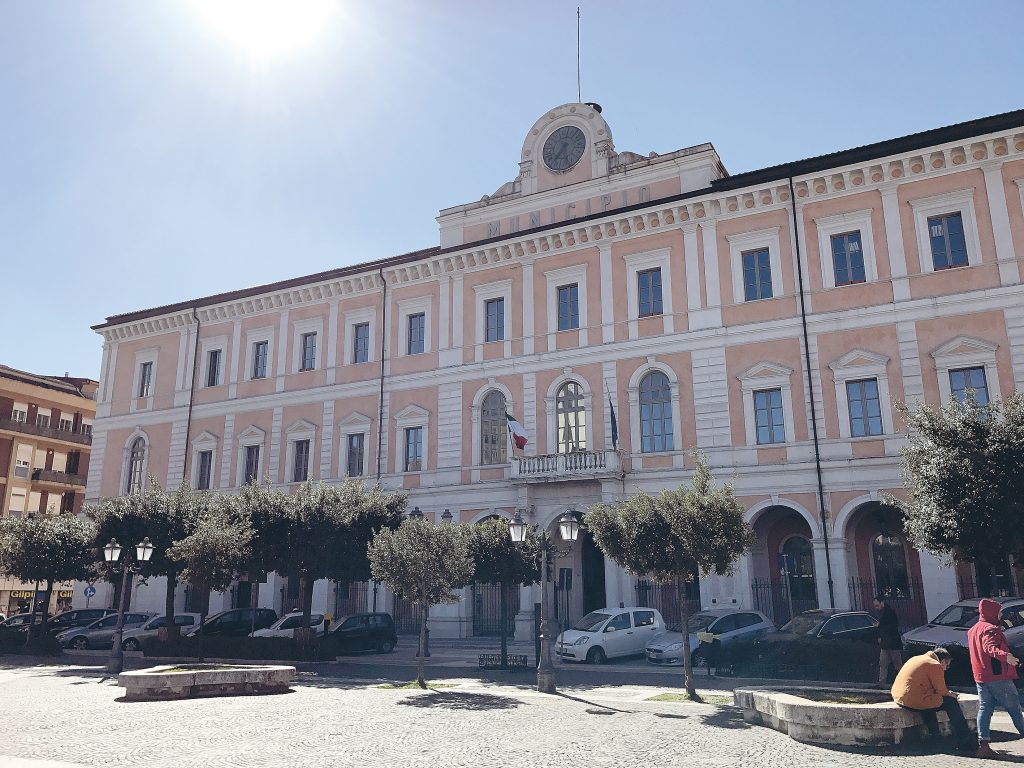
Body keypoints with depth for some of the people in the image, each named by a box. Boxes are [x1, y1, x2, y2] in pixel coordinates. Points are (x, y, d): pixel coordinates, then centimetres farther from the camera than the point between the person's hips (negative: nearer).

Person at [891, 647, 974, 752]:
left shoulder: (918, 659, 23)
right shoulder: (935, 666, -6)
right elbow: (941, 690, -3)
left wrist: (947, 693, 26)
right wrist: (950, 694, 19)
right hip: (916, 702, -9)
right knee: (951, 703, 7)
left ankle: (934, 738, 32)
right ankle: (965, 743, 13)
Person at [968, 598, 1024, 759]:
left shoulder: (972, 630, 16)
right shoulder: (990, 629, -13)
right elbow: (990, 647, -31)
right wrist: (1005, 655, -49)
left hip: (981, 678, 8)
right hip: (998, 677, -8)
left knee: (984, 709, 1)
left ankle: (983, 744, -8)